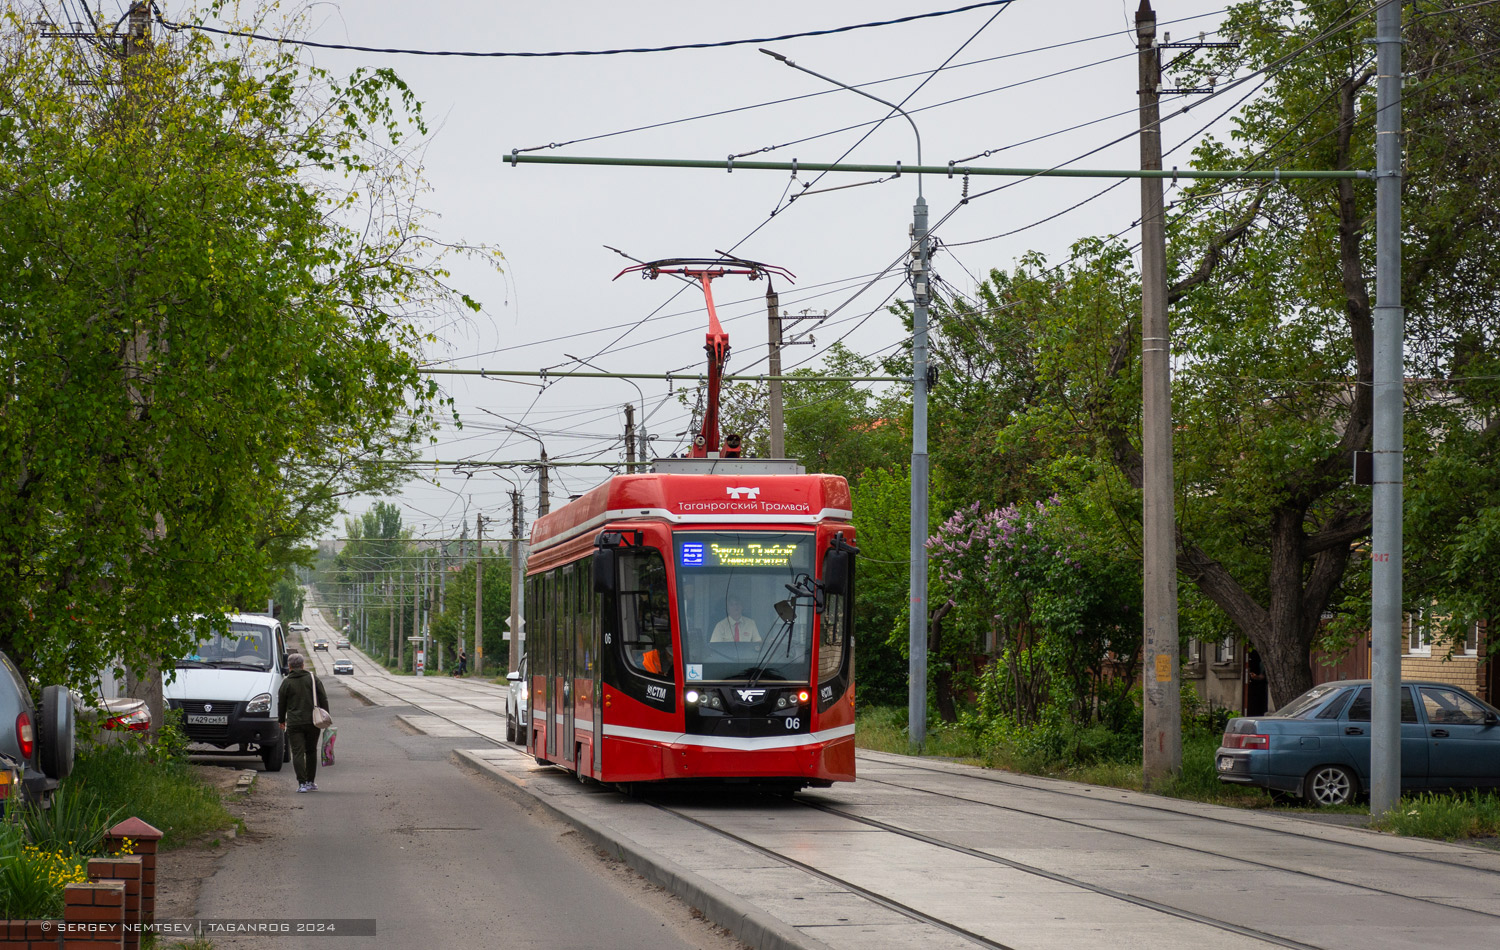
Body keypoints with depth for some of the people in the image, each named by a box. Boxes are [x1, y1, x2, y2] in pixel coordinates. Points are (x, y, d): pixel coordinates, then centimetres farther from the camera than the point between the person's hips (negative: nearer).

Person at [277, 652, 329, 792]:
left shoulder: (286, 682, 0)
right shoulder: (313, 679, 5)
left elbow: (281, 703, 7)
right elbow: (323, 700, 5)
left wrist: (281, 720, 21)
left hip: (294, 723, -2)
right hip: (312, 722, 2)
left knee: (298, 753, -2)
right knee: (311, 752, 15)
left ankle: (302, 783, -11)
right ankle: (310, 782, 19)